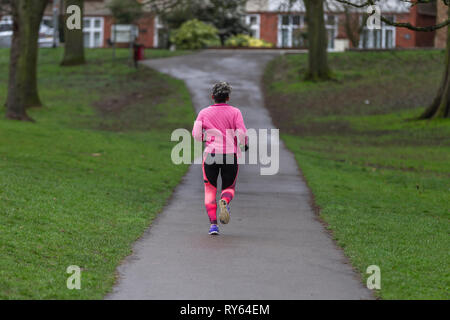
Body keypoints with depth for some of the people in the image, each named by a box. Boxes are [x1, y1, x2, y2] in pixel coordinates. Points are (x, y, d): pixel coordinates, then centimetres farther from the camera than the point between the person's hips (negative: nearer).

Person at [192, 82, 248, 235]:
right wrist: (245, 145, 13)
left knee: (210, 190, 11)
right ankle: (225, 202, -20)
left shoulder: (204, 113, 5)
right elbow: (242, 133, -7)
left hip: (211, 154, 0)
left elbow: (196, 134, -3)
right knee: (229, 188, 16)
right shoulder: (235, 112, 2)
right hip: (231, 154, 0)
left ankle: (213, 223, -4)